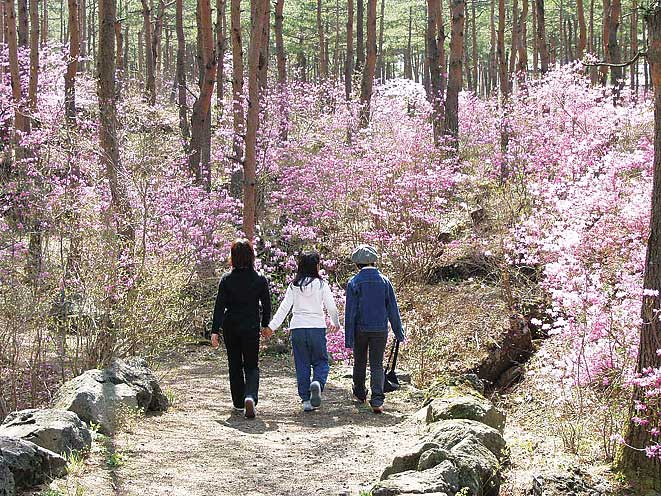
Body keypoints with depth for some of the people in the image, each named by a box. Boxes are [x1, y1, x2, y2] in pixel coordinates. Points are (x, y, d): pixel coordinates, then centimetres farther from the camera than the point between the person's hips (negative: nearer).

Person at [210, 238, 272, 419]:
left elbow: (219, 306, -8)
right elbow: (266, 305, 4)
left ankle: (239, 403, 22)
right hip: (251, 329, 0)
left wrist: (215, 331, -8)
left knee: (235, 365, 16)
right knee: (251, 366, 7)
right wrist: (265, 325, 19)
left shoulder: (226, 280, -6)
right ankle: (250, 397, -20)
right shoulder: (260, 280, -5)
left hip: (230, 328, 1)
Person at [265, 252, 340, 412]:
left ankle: (306, 400, 6)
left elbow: (284, 307, -1)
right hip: (317, 327, -2)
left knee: (302, 364, 8)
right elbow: (331, 307, 1)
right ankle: (317, 383, -22)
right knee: (321, 361, 9)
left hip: (297, 328, 2)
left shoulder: (294, 286, 3)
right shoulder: (321, 284, -2)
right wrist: (336, 323, 19)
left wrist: (272, 326, 0)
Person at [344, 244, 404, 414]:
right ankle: (377, 400, -14)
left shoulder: (354, 282, -6)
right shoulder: (384, 281, 1)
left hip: (360, 329, -1)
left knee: (359, 362, 19)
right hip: (380, 330, 1)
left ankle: (360, 393, 37)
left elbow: (350, 311, -8)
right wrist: (398, 332, 11)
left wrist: (348, 338, -6)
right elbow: (393, 309, 4)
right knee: (377, 365, 2)